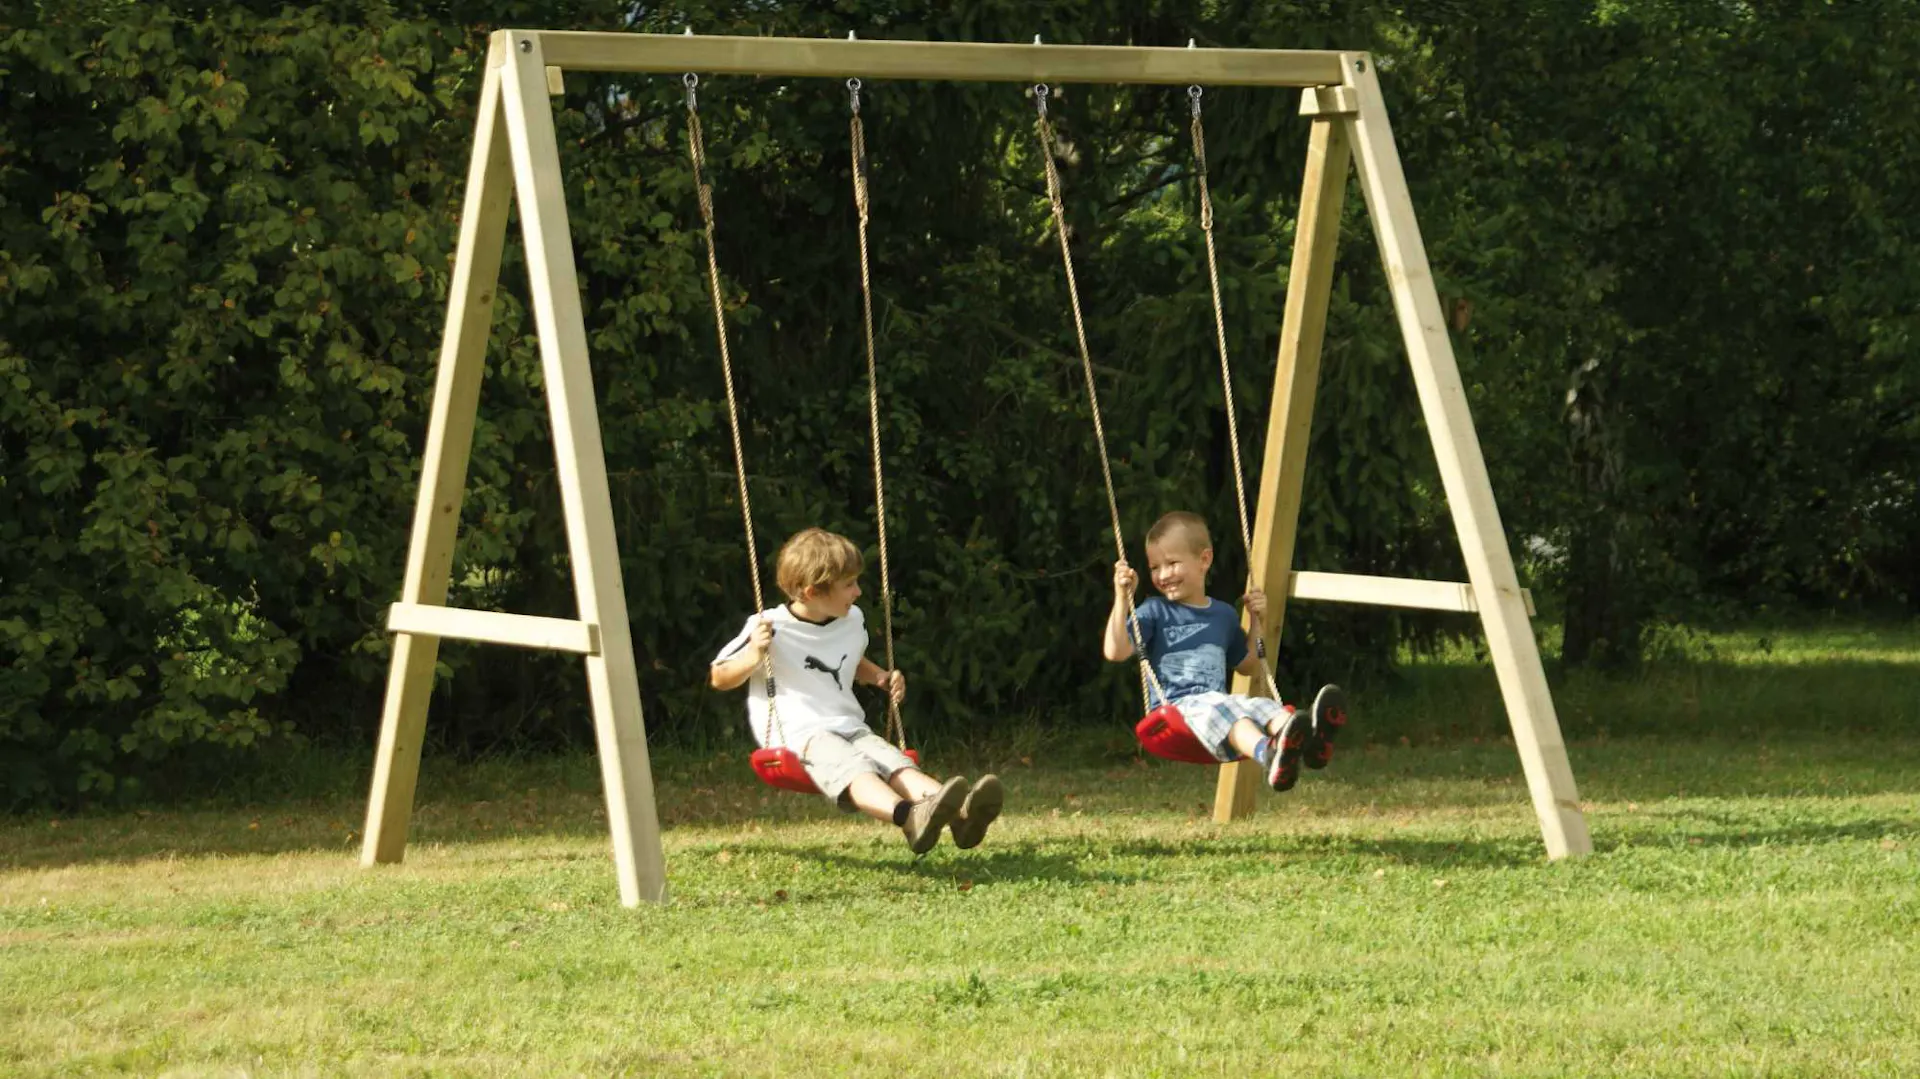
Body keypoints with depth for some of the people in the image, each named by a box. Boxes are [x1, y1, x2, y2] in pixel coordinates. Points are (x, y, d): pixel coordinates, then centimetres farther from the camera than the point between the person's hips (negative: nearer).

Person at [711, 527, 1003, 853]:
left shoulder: (852, 622, 18)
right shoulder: (770, 628, -3)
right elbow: (719, 678, 4)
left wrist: (881, 677, 18)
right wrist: (753, 657, -17)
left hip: (850, 729, 6)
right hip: (797, 734, -6)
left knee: (898, 765, -28)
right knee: (852, 768, -38)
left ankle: (960, 813, -57)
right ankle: (910, 817, -69)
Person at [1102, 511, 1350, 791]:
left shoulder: (1224, 615, 24)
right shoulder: (1155, 613, 10)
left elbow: (1248, 667, 36)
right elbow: (1115, 651, -3)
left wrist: (1258, 622, 24)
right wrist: (1122, 599, -9)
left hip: (1219, 702, 5)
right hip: (1175, 708, -5)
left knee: (1261, 706, -29)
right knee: (1217, 708, -38)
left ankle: (1307, 740, -64)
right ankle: (1268, 753, -72)